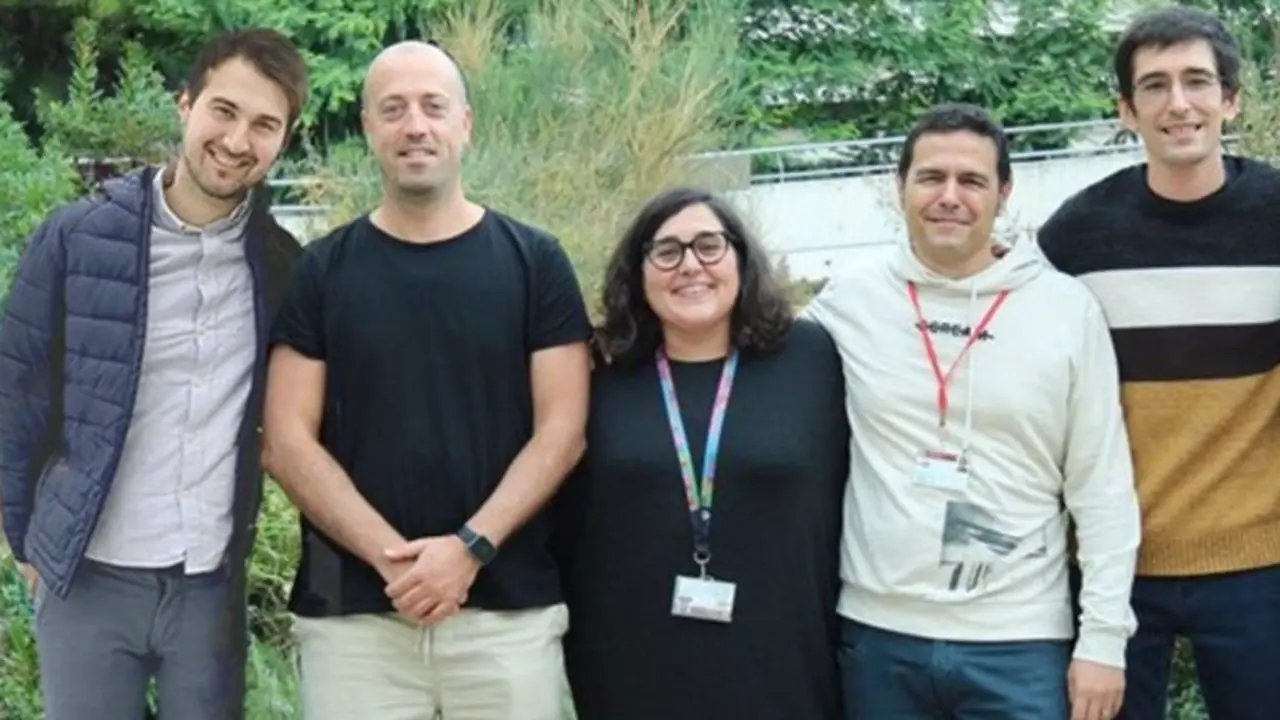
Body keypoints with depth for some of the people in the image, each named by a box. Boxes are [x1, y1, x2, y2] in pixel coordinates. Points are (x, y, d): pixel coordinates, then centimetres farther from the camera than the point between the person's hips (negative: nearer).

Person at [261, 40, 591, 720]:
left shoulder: (534, 262, 4)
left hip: (510, 610, 0)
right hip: (351, 612, 0)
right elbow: (287, 441, 0)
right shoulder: (320, 272, 5)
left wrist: (472, 546, -13)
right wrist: (390, 556, -12)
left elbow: (559, 429, 0)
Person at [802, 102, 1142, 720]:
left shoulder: (1068, 309, -1)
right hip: (878, 635, 1)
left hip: (1021, 643, -1)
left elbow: (1103, 489, 0)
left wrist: (1103, 637, -2)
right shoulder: (849, 300, 1)